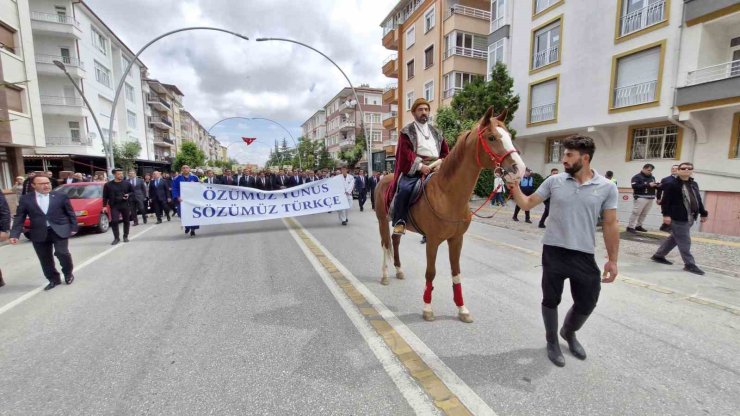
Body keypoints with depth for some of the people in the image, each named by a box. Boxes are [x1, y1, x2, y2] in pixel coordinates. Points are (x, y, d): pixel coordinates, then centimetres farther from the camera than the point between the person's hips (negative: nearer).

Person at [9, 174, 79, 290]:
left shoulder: (61, 196, 1)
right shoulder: (25, 199, 4)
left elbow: (70, 213, 5)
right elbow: (19, 218, 5)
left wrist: (73, 228, 1)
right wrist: (14, 234, -4)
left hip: (60, 231, -2)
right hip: (39, 234, 3)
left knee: (62, 253, -12)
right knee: (45, 259, 8)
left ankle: (68, 273, 14)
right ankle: (53, 279, 24)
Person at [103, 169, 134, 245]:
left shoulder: (127, 183, 4)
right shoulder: (108, 185, 2)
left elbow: (133, 192, 12)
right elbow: (105, 196, 5)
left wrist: (128, 195, -10)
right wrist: (104, 206, -1)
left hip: (126, 205, 1)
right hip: (114, 206, -1)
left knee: (126, 221, 6)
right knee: (114, 221, -9)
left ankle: (125, 236, 20)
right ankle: (116, 238, 0)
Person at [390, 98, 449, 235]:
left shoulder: (436, 132, 22)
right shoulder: (407, 132, 6)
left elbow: (445, 152, 21)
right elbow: (406, 152, -8)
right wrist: (420, 165, -19)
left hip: (434, 168, 5)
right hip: (414, 168, -5)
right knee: (405, 188, -31)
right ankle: (400, 222, -19)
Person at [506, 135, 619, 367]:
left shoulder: (607, 188, -2)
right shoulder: (554, 181, -1)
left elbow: (610, 225, 1)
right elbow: (527, 204, 3)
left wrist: (612, 260, 1)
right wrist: (514, 187, -14)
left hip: (585, 256, 1)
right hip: (554, 252, 0)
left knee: (587, 303, 13)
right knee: (551, 299, 10)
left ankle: (569, 333, 43)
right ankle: (552, 341, 34)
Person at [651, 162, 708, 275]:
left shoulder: (694, 184, 15)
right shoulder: (671, 184, -10)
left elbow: (698, 200, 21)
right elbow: (665, 201, -13)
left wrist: (703, 213, 20)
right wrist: (666, 215, -20)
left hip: (690, 218, 8)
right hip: (678, 218, -8)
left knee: (674, 238, 15)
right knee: (684, 241, -3)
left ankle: (658, 255, 26)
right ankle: (690, 264, 6)